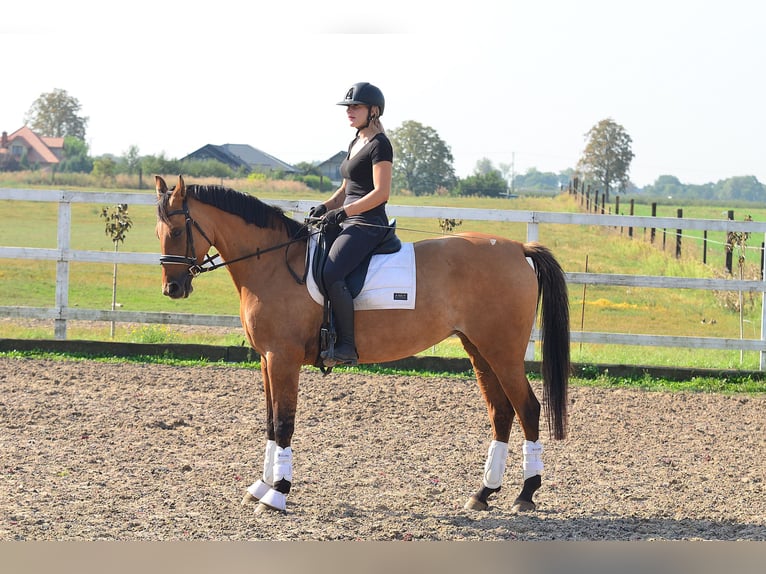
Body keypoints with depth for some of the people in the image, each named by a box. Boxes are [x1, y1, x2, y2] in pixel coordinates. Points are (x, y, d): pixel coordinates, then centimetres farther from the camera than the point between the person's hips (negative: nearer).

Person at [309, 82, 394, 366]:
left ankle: (347, 346, -26)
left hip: (368, 224, -11)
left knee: (331, 274, -28)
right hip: (350, 224, 11)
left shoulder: (379, 145, -9)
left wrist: (343, 212, -20)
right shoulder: (355, 143, 20)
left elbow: (381, 193, -17)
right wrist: (325, 207, 8)